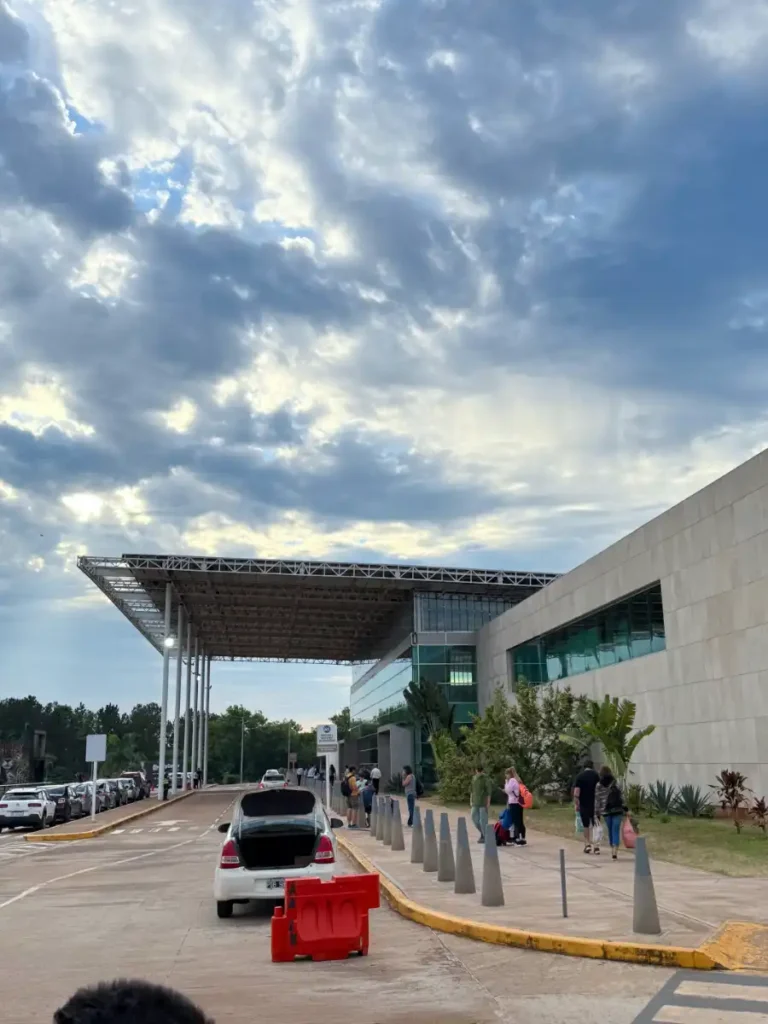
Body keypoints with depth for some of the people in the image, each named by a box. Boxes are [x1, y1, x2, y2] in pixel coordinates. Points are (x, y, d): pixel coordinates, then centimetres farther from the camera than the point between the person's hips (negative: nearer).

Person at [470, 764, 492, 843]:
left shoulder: (486, 779, -9)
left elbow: (489, 792, -10)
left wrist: (488, 803, -14)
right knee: (474, 818, 6)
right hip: (475, 803, 6)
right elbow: (471, 791, 18)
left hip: (483, 803, -6)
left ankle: (485, 837, 5)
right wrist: (471, 801, 14)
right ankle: (482, 833, 24)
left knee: (483, 820, -4)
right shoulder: (474, 778, 10)